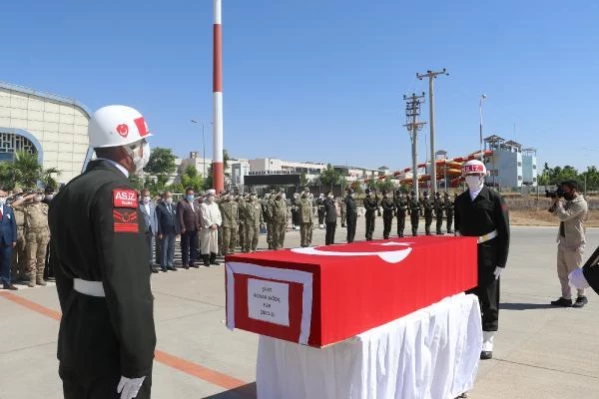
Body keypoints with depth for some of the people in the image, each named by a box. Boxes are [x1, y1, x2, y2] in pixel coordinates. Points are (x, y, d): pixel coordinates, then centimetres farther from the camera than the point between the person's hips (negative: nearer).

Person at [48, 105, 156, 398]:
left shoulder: (68, 191, 8)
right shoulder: (116, 190, -20)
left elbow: (63, 270, 15)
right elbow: (128, 284, -27)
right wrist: (136, 360, -21)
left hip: (75, 338, 9)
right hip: (110, 345, -9)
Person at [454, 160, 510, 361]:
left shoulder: (494, 198, -6)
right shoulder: (460, 200, 6)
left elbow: (504, 232, -7)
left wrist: (501, 262, -10)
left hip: (487, 256, -3)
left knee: (488, 300, 6)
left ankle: (487, 343, 19)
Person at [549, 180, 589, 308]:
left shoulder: (580, 204, -15)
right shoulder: (568, 202, 12)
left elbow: (563, 216, -24)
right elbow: (554, 212, 21)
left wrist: (558, 201, -13)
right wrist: (554, 201, 3)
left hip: (574, 244, -9)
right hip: (563, 241, 9)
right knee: (562, 272, 9)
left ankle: (582, 297, 21)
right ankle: (566, 298, 16)